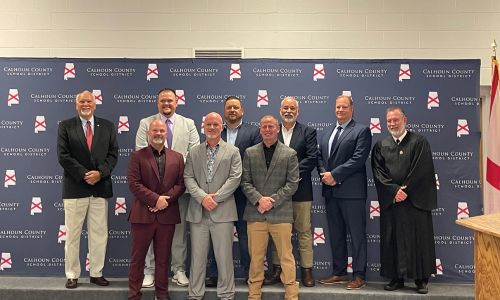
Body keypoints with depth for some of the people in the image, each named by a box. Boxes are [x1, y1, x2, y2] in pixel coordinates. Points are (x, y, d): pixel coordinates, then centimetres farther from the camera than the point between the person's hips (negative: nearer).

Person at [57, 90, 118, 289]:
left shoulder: (107, 126, 9)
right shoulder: (65, 126, 4)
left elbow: (113, 154, 4)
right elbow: (63, 155, -4)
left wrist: (100, 173, -12)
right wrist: (84, 174, -13)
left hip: (101, 187, 2)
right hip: (75, 187, -2)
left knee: (99, 234, 7)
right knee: (72, 234, 5)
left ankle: (96, 273, 18)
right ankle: (72, 275, 16)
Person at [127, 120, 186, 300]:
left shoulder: (177, 158, 10)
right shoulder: (138, 156, 2)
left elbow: (181, 184, 4)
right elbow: (133, 183, -7)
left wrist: (165, 199, -11)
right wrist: (155, 199, -15)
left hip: (167, 215, 2)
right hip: (143, 214, -2)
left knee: (163, 258, 10)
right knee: (137, 257, 6)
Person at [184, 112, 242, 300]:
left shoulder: (233, 151, 6)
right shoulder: (193, 152, 13)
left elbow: (235, 178, -3)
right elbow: (188, 178, 4)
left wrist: (215, 197, -12)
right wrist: (202, 197, -12)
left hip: (222, 212, -2)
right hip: (198, 212, 2)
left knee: (224, 257, 3)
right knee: (197, 256, 7)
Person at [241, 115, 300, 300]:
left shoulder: (290, 154, 5)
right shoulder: (250, 153, 10)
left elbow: (292, 184, -1)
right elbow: (245, 182, 5)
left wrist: (272, 200, -10)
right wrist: (259, 199, -11)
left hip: (281, 213, -1)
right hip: (255, 213, 2)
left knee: (286, 257, 2)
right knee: (256, 257, 8)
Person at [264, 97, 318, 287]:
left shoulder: (308, 132, 4)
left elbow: (312, 158, -7)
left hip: (300, 189, -1)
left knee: (304, 230, 4)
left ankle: (307, 270, 13)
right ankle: (277, 270, 17)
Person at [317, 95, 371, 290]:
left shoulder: (362, 131, -3)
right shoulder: (327, 132, 18)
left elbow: (358, 159, -14)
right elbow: (320, 157, 14)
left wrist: (334, 174, -15)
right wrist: (324, 174, -5)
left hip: (351, 191, -6)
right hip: (330, 191, 7)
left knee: (357, 234, 1)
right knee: (335, 234, 13)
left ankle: (359, 275, 10)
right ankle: (339, 273, 24)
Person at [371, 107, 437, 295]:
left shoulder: (419, 142, 2)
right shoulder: (380, 146, 10)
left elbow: (422, 170, -7)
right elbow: (378, 172, 1)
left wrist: (405, 190, -12)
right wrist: (394, 190, -12)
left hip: (416, 200, -2)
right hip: (390, 200, 3)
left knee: (418, 239, 2)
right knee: (392, 240, 4)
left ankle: (421, 280, 12)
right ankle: (396, 278, 14)